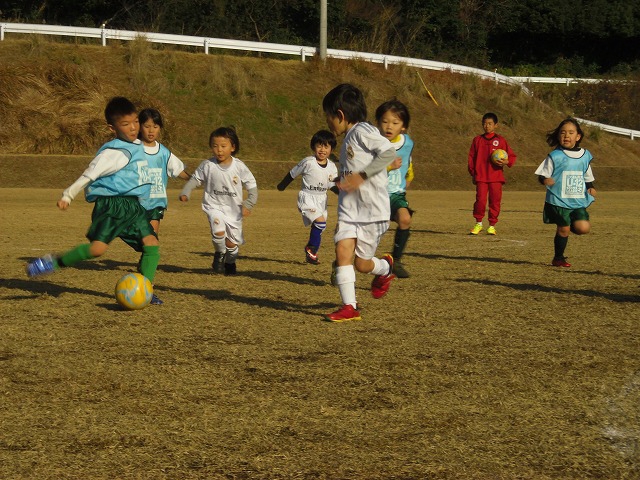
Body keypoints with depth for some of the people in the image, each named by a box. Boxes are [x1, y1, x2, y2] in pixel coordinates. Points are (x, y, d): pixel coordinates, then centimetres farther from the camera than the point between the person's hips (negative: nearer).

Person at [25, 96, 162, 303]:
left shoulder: (138, 147, 13)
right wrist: (68, 195, -14)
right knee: (98, 247, -21)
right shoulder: (114, 152, -12)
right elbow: (89, 174, -12)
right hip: (112, 203, -8)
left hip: (133, 205, 8)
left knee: (151, 243, -7)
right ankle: (55, 262, -4)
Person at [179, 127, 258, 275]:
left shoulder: (239, 167, -9)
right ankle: (219, 254, 4)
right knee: (218, 231, -27)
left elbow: (252, 186, -3)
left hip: (234, 209, 1)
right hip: (214, 206, -1)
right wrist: (185, 192, -12)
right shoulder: (207, 165, -8)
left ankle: (230, 262, 40)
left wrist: (248, 205, -13)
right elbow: (195, 179, 4)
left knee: (232, 242, 7)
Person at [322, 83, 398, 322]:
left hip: (372, 211, -8)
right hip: (348, 210, 8)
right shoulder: (348, 140, 18)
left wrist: (361, 176, -25)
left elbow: (389, 152, -24)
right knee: (342, 250, -11)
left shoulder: (363, 131, -11)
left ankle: (385, 268, 33)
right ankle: (349, 307, -9)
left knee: (361, 264, 0)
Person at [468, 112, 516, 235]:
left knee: (495, 201, 2)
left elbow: (512, 156, 7)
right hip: (481, 177, 0)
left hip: (496, 176, 0)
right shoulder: (477, 140, 9)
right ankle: (478, 224, 7)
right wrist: (472, 173, 7)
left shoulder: (500, 140, 5)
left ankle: (492, 226, 13)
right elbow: (471, 157, 13)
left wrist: (506, 162, -14)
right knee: (480, 200, -10)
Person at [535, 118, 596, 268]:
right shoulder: (555, 156, -4)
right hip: (559, 201, -3)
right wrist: (545, 180, -24)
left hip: (579, 202, 3)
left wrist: (591, 188, 2)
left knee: (583, 228, -13)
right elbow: (542, 175, -2)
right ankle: (558, 258, 19)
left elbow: (588, 177, 20)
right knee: (563, 230, -2)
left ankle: (570, 224, 20)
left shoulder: (585, 156, 9)